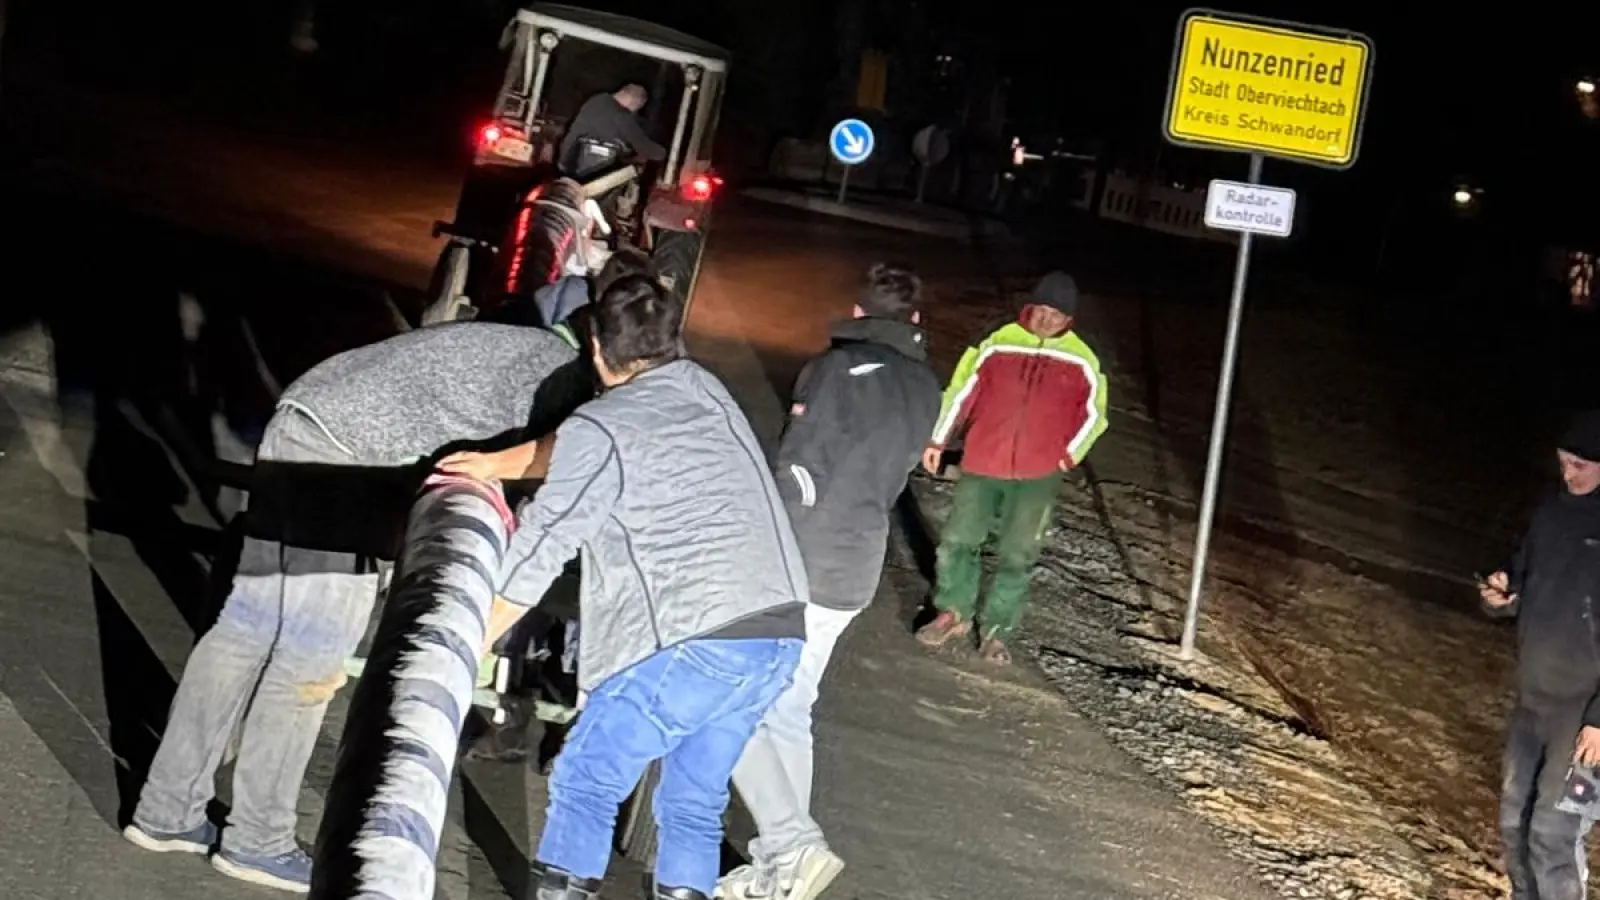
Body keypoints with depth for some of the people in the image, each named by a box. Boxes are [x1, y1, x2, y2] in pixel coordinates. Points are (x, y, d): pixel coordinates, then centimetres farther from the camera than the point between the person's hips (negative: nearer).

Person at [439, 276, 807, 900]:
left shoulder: (599, 428, -3)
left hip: (693, 642, -7)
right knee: (694, 798, 19)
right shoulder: (705, 390, 18)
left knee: (586, 785, 9)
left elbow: (540, 550, -1)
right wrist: (498, 462, 36)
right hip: (781, 635, 7)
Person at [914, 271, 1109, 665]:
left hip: (1038, 476, 0)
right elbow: (962, 392, 3)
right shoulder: (998, 344, -4)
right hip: (982, 467, 0)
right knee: (957, 541, 4)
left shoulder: (1082, 361, -1)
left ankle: (996, 632, 15)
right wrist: (937, 441, 5)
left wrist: (1068, 455, 4)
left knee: (1016, 556, 2)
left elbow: (1092, 414, 12)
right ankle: (954, 613, 24)